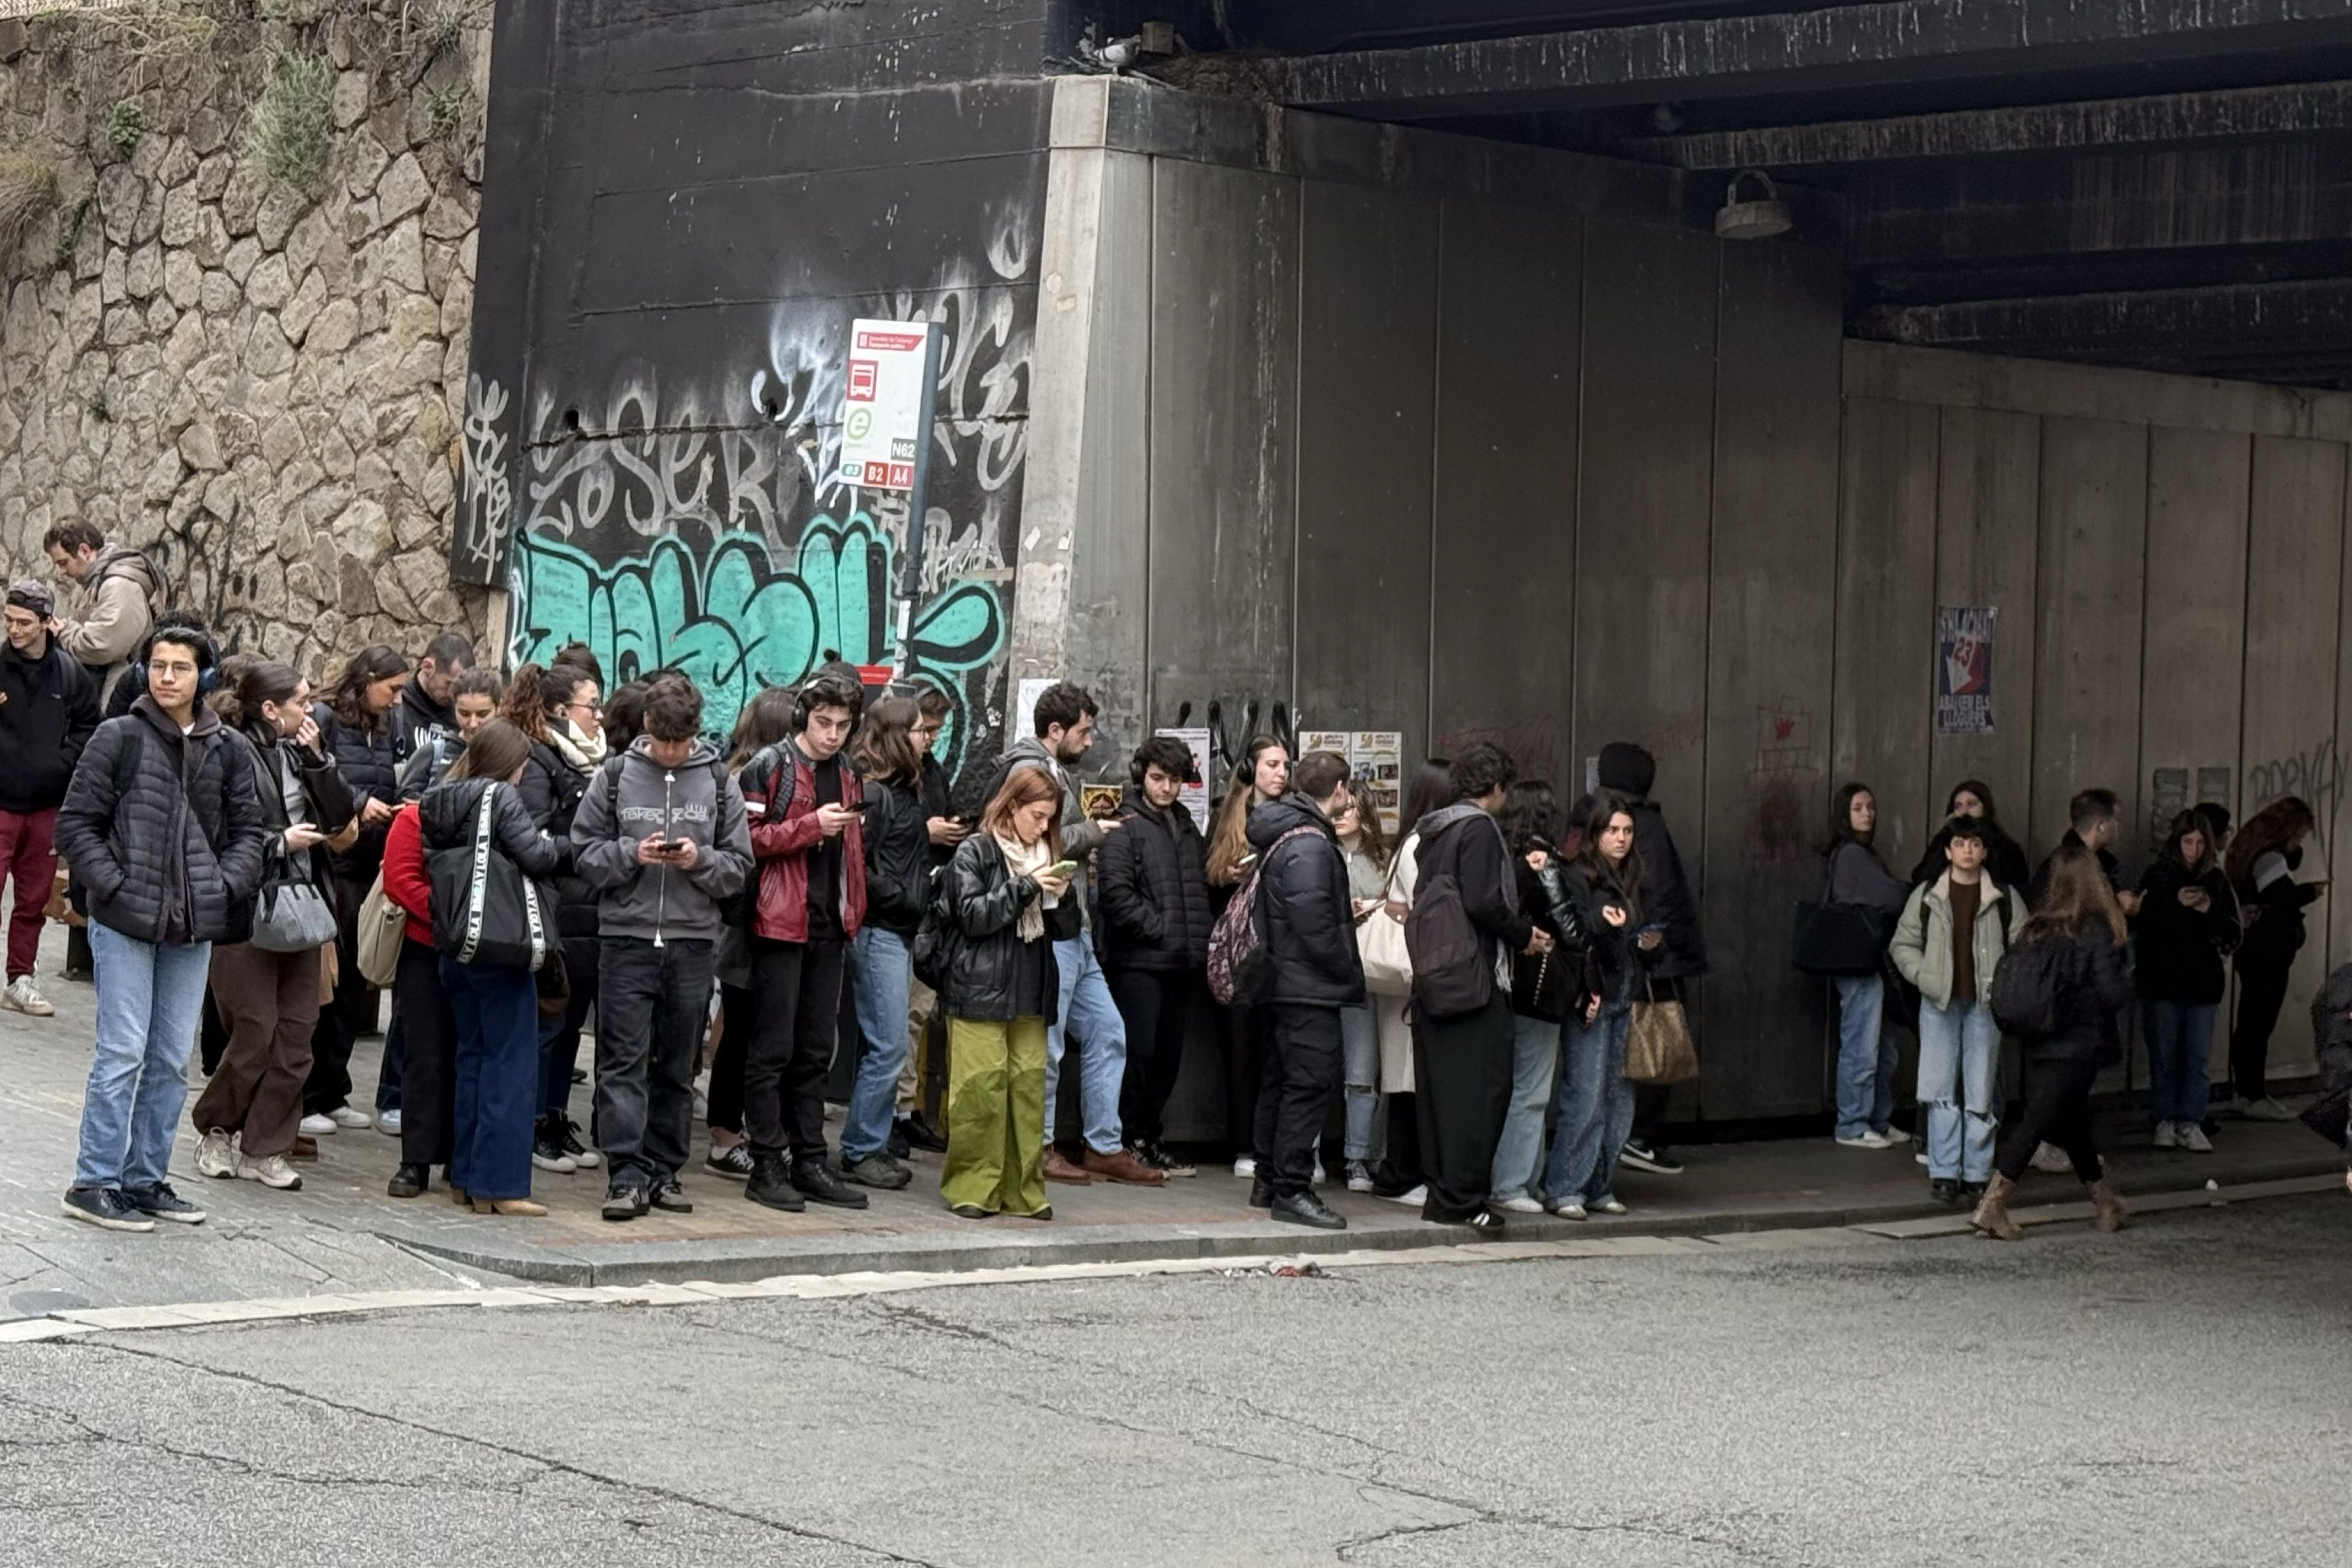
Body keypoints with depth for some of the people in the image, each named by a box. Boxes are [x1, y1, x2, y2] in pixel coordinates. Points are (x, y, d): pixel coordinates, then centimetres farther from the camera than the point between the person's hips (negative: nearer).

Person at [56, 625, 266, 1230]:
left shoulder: (229, 750, 7)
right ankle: (93, 1183, 2)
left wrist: (226, 886, -4)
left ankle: (146, 1180, 19)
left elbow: (248, 829, 12)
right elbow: (77, 823, -2)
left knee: (171, 1061, 9)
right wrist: (116, 886, -12)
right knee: (122, 1054, -6)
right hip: (125, 924, -4)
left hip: (194, 929, 4)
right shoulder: (118, 738, -3)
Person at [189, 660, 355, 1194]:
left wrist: (316, 757, -3)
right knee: (255, 1035, -3)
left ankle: (264, 1148, 12)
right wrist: (281, 842, -15)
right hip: (249, 913, -7)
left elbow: (340, 816, 7)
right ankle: (216, 1129, 19)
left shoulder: (295, 754, 11)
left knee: (296, 1035, 5)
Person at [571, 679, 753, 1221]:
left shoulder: (719, 783, 7)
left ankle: (664, 1172, 15)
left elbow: (740, 865, 7)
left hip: (694, 941, 2)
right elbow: (584, 851, 4)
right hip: (625, 937, -1)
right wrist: (631, 854, -13)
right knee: (624, 1060, -6)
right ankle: (628, 1175, -6)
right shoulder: (614, 777, 4)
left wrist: (701, 860, -12)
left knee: (678, 1066, 7)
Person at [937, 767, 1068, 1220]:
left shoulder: (1044, 856, 17)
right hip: (981, 991, -5)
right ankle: (971, 1187, -1)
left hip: (1029, 994, 5)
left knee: (1029, 1087, 1)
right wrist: (1025, 888, -14)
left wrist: (1061, 899, 1)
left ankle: (1022, 1189, 6)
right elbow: (973, 915, -10)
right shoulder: (975, 852, -1)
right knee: (981, 1088, -7)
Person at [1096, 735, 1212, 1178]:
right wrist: (1158, 927, -16)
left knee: (1169, 1055, 10)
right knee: (1138, 1051, -7)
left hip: (1182, 960, 7)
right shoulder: (1125, 826, -7)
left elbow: (1202, 883, 24)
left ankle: (1152, 1138, 19)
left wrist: (1198, 937, 9)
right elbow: (1115, 892, -16)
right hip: (1139, 960, -7)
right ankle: (1129, 1141, 0)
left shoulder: (1186, 827, 17)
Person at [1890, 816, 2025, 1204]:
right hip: (1940, 1004, 0)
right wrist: (1924, 977, -4)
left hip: (1985, 1004, 0)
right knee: (1939, 1091, -2)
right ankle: (1944, 1173, 3)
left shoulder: (2005, 899, 5)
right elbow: (1904, 944, 11)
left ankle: (1977, 1175, 8)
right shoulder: (1926, 896, 6)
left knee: (1981, 1092, 1)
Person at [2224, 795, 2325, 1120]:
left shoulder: (2257, 852, 15)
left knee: (2251, 1023, 14)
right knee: (2259, 1024, -7)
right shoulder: (2270, 859, -16)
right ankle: (2255, 1098, -6)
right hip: (2268, 955, -10)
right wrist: (2312, 891, -11)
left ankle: (2245, 1091, 20)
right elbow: (2282, 898, -26)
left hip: (2255, 951, 10)